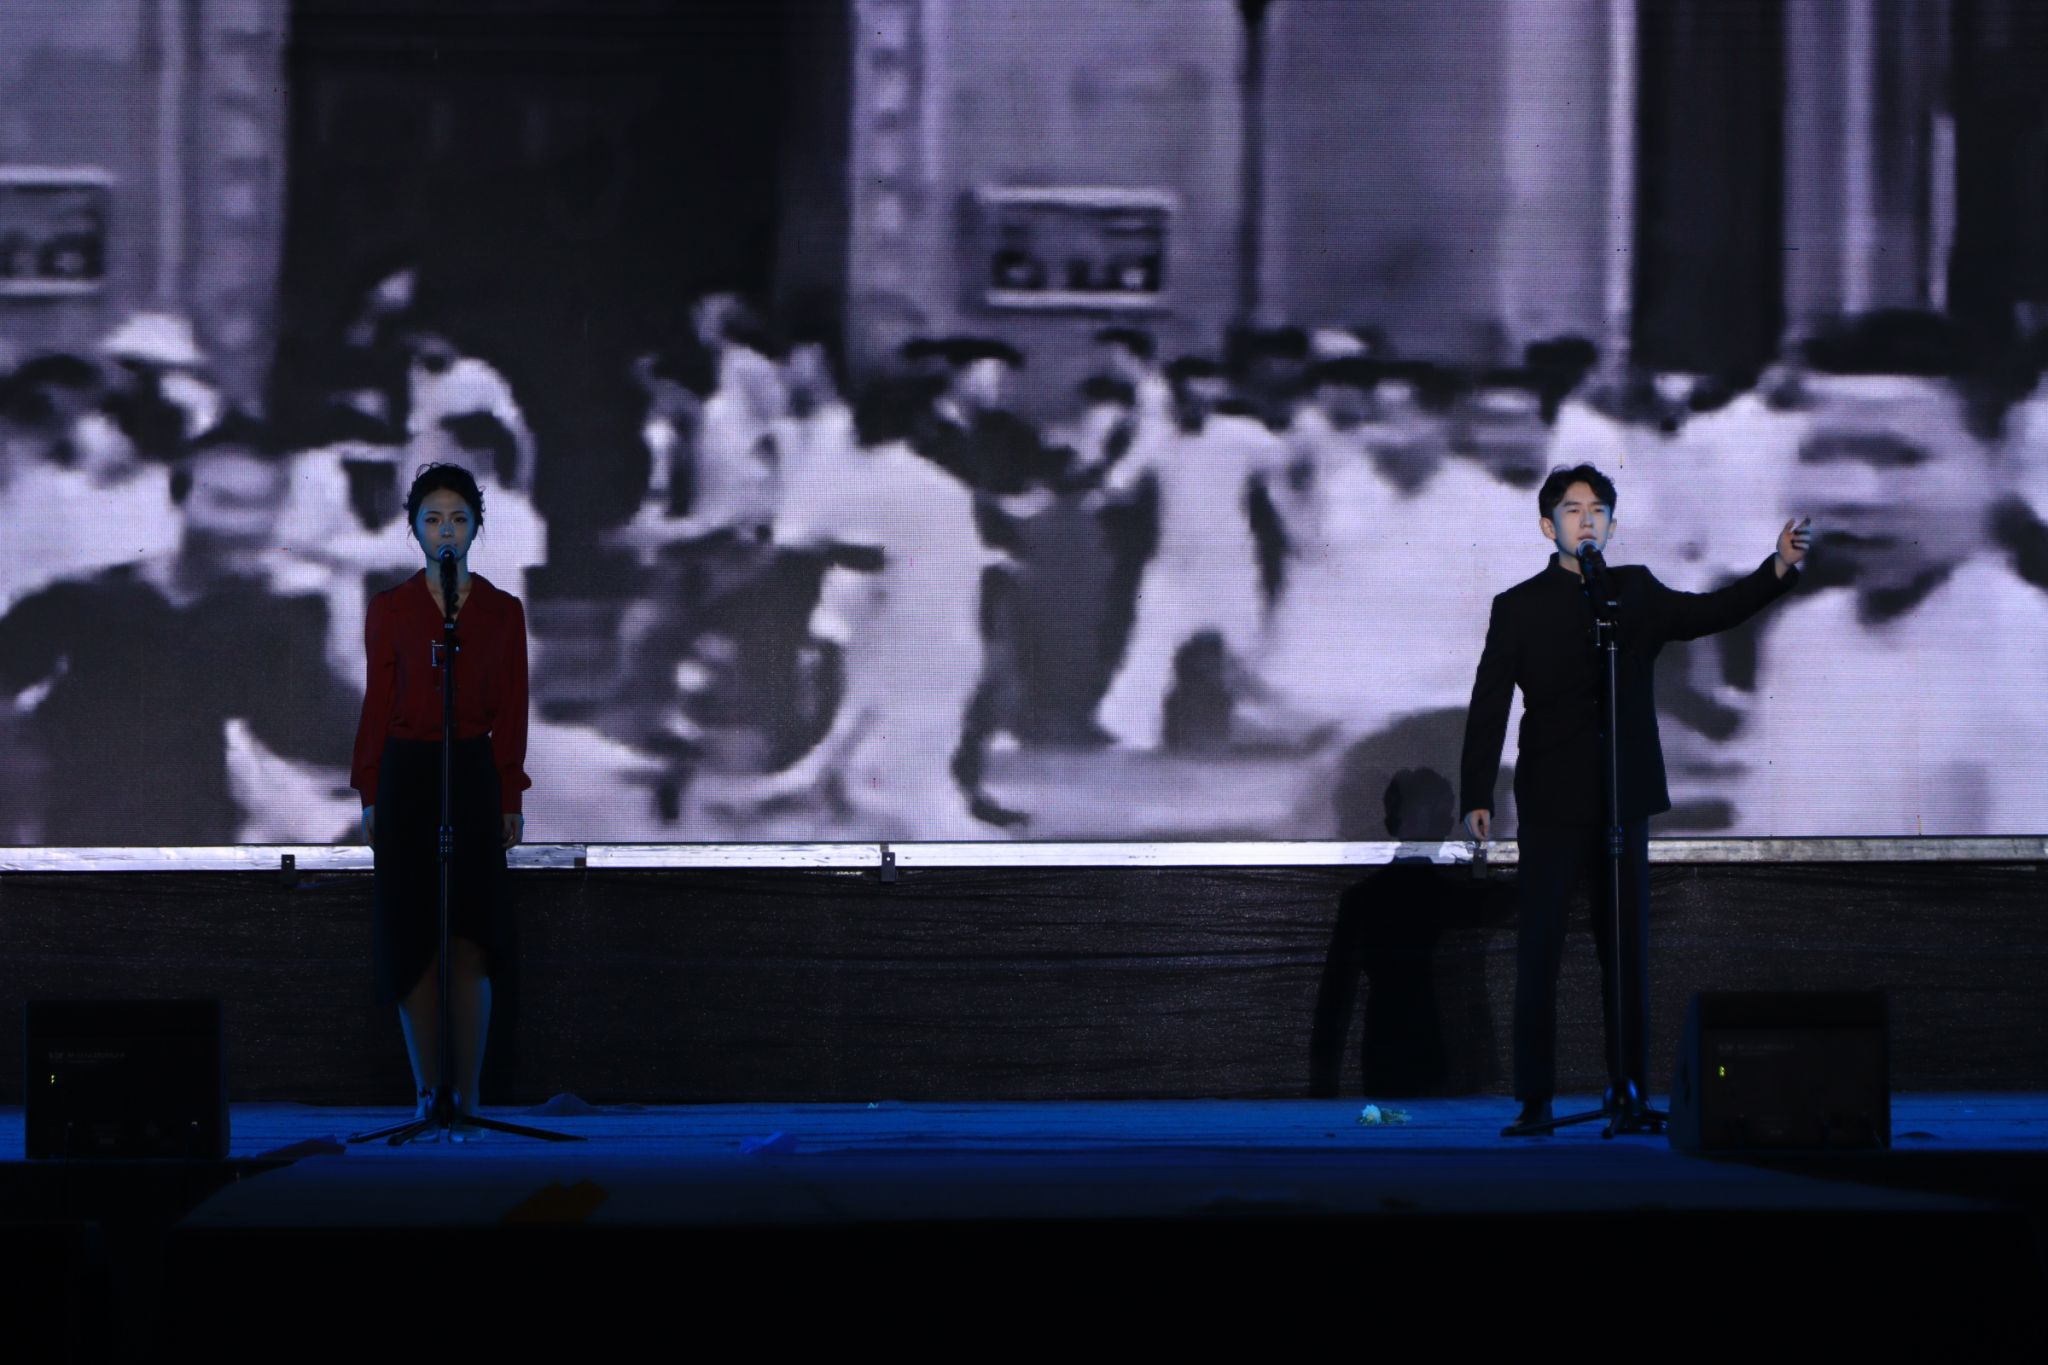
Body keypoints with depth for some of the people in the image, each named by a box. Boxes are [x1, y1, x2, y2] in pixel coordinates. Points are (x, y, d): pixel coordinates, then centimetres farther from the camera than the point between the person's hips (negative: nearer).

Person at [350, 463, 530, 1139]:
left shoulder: (502, 612, 7)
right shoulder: (389, 609, 5)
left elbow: (511, 711, 6)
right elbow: (377, 704, 4)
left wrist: (511, 798, 2)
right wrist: (370, 794, 0)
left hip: (474, 774, 0)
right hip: (407, 773, 0)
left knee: (469, 936, -6)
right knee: (413, 937, 0)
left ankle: (467, 1097, -4)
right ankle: (428, 1093, 6)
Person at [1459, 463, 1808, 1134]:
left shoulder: (1637, 591, 11)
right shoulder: (1518, 607, 4)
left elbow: (1709, 612, 0)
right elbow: (1488, 706, -1)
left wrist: (1779, 569, -16)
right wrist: (1477, 795, -10)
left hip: (1625, 801, 2)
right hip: (1552, 802, -2)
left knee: (1627, 950, 4)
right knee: (1537, 952, -5)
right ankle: (1534, 1101, -2)